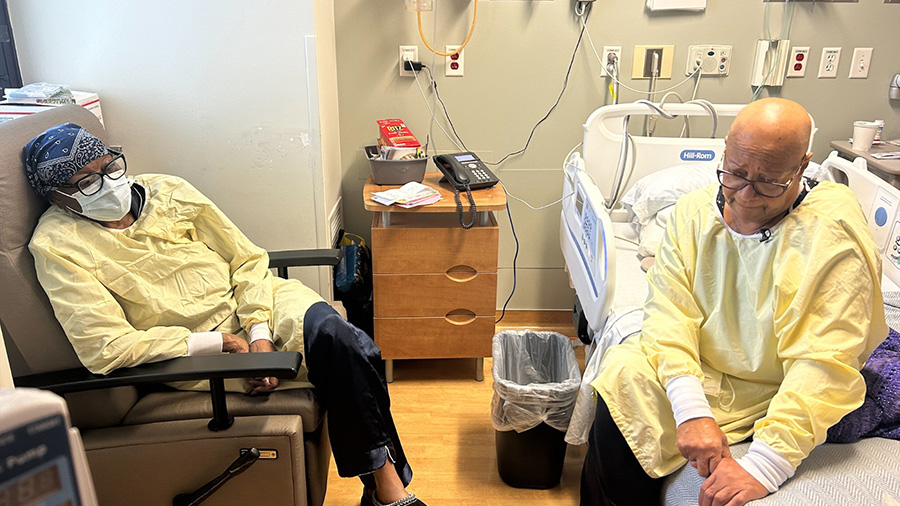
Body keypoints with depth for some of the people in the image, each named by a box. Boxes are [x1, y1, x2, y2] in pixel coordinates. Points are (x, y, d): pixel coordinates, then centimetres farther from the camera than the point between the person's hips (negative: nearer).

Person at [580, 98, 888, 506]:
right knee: (623, 383, -26)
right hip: (695, 374, 5)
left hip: (770, 394, -4)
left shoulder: (834, 231, -17)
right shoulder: (694, 210, -5)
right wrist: (691, 410, -28)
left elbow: (825, 363, -23)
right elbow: (670, 311, -13)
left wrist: (764, 466, -32)